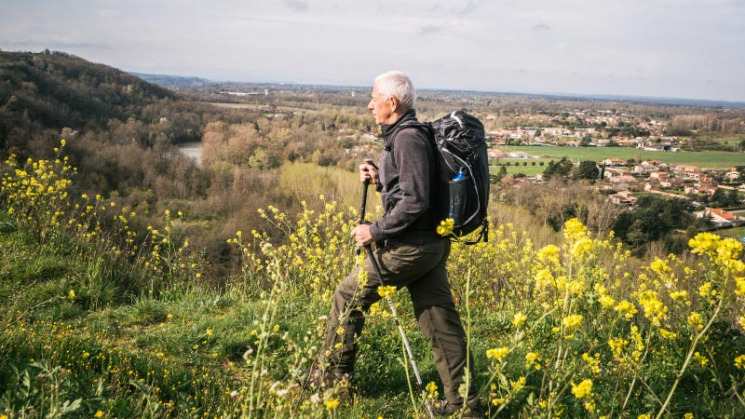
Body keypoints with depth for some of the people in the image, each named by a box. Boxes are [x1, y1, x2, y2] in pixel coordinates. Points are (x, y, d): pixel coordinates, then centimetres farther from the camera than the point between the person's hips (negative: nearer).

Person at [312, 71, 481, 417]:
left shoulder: (408, 138, -16)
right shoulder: (403, 135, 15)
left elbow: (415, 201, -22)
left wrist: (376, 231, -15)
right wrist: (379, 180, 9)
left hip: (410, 245, -10)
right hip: (432, 243, 10)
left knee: (349, 294, 6)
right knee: (440, 320, 9)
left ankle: (335, 375, 22)